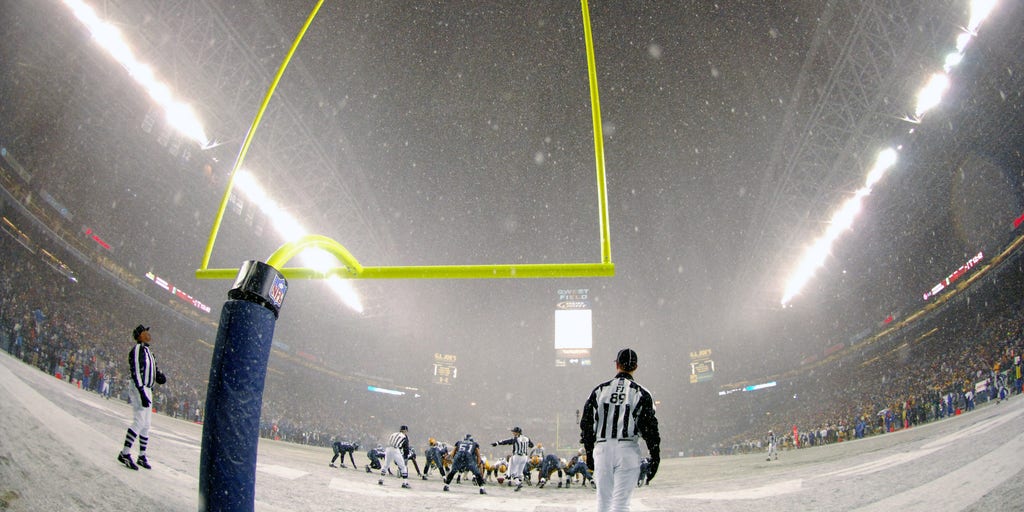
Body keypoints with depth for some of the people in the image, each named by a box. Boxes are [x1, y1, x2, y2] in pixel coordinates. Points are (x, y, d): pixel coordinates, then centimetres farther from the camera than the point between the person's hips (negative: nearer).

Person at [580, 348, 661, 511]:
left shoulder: (599, 390, 6)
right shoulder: (641, 393, -1)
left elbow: (586, 424, 7)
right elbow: (650, 428, -4)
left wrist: (589, 453, 15)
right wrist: (655, 458, 3)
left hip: (602, 449, 3)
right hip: (628, 450, -2)